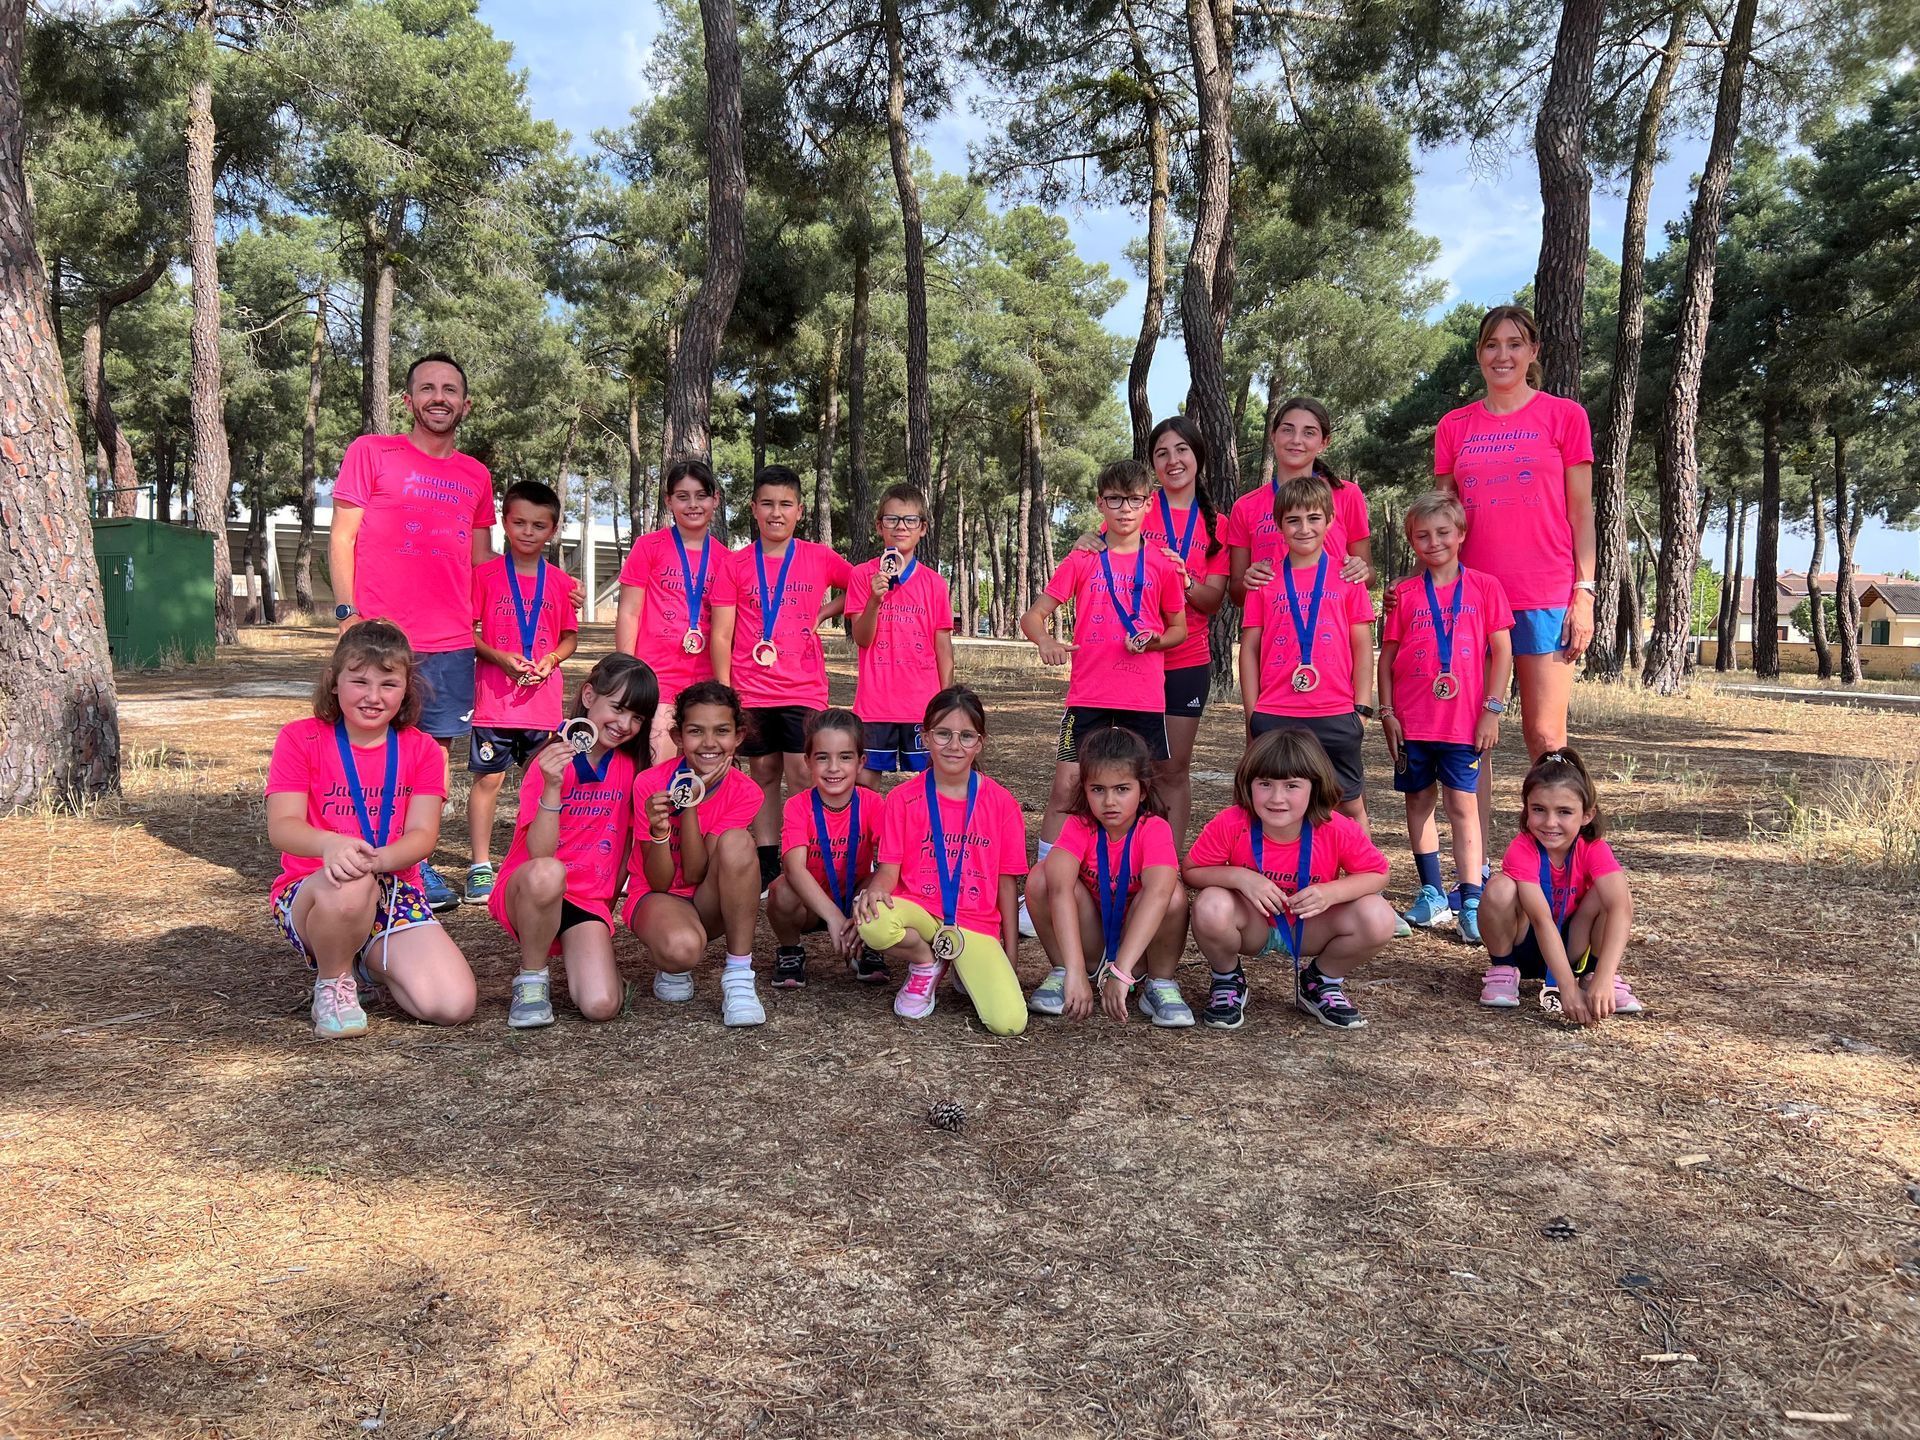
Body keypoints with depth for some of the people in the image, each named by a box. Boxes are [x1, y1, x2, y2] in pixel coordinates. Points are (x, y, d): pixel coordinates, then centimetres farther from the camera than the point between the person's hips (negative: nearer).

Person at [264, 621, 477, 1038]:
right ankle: (332, 983, -8)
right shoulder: (300, 739, 0)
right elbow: (281, 827, -13)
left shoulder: (421, 749, 6)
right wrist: (331, 844, -37)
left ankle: (372, 958, 15)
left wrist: (377, 858, -30)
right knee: (348, 884, -42)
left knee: (453, 1005, -19)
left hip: (393, 893, 3)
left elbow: (423, 834, -6)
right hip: (309, 896, -2)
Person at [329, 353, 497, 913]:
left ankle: (416, 865, 17)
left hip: (452, 641, 4)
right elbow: (341, 537, 0)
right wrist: (347, 613, -9)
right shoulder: (370, 452, 3)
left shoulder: (476, 476, 15)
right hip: (380, 635, -4)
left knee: (435, 750, 7)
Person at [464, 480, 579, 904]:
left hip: (544, 699, 3)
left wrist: (551, 659, -7)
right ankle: (481, 867, 9)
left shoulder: (560, 582, 7)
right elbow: (467, 630, -1)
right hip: (495, 697, -2)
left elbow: (570, 636, 12)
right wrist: (499, 657, -15)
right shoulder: (485, 574, 0)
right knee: (488, 779, 0)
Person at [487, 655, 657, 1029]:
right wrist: (552, 787, -32)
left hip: (589, 902, 3)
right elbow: (540, 854, -21)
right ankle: (532, 980, -15)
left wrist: (606, 906, 8)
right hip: (524, 894, -3)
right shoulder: (552, 762, -10)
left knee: (601, 1006, -22)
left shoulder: (629, 766, 3)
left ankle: (571, 955, 13)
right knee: (546, 873, -41)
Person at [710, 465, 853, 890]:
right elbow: (721, 634, 1)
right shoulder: (735, 565, 3)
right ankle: (767, 863, 17)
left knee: (802, 776, -7)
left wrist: (825, 612, 4)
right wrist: (724, 693, -5)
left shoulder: (820, 559, 3)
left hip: (805, 690, -1)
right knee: (764, 774, 9)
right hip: (752, 691, 1)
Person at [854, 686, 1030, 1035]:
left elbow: (1006, 884, 4)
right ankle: (926, 964, -1)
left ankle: (967, 972, 11)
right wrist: (877, 888, -27)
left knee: (1010, 1022, -23)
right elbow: (889, 868, -2)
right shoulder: (903, 799, 0)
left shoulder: (1001, 803, 0)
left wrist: (1011, 959, 4)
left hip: (976, 924, 0)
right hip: (918, 912, 1)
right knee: (873, 923, -37)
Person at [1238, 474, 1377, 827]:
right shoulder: (1264, 581, 6)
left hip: (1336, 715, 0)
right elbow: (1249, 649, 7)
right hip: (1274, 717, 1)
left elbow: (1363, 648, 6)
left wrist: (1362, 709, -1)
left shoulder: (1347, 579, 6)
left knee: (1350, 805, 6)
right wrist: (1252, 714, 3)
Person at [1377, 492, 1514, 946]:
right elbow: (1387, 656, 7)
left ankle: (1472, 902, 0)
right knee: (1419, 801, 9)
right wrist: (1387, 713, 1)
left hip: (1463, 720, -2)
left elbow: (1502, 652, 0)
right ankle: (1432, 894, 20)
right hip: (1412, 721, 3)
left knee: (1462, 805, -2)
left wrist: (1492, 710, -6)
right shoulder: (1404, 593, 5)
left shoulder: (1484, 587, 1)